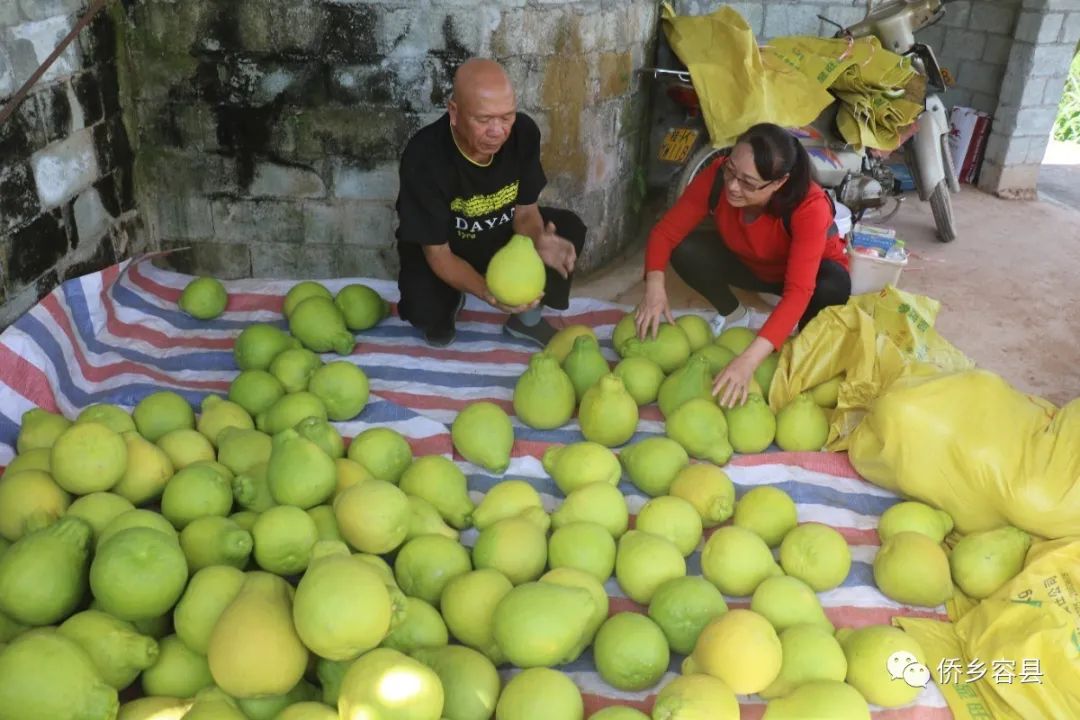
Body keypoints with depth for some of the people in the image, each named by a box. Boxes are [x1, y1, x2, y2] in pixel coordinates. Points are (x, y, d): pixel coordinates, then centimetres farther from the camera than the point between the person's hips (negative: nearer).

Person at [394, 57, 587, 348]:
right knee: (424, 310, -31)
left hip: (500, 234, 4)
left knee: (570, 229, -16)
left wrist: (538, 241, -38)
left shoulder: (524, 132, -23)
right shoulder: (424, 157, -35)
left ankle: (527, 318, 5)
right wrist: (486, 292, -48)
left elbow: (525, 211, -12)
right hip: (441, 245, -4)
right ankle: (448, 304, 10)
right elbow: (437, 253, -29)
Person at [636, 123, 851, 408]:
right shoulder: (716, 176, -31)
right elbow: (667, 230, -24)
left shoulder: (809, 206, -40)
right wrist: (655, 286, -44)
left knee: (833, 288, -37)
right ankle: (733, 315, 5)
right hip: (748, 263, 3)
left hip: (805, 271, -3)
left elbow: (799, 291, -47)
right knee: (685, 249, -25)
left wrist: (748, 360, -57)